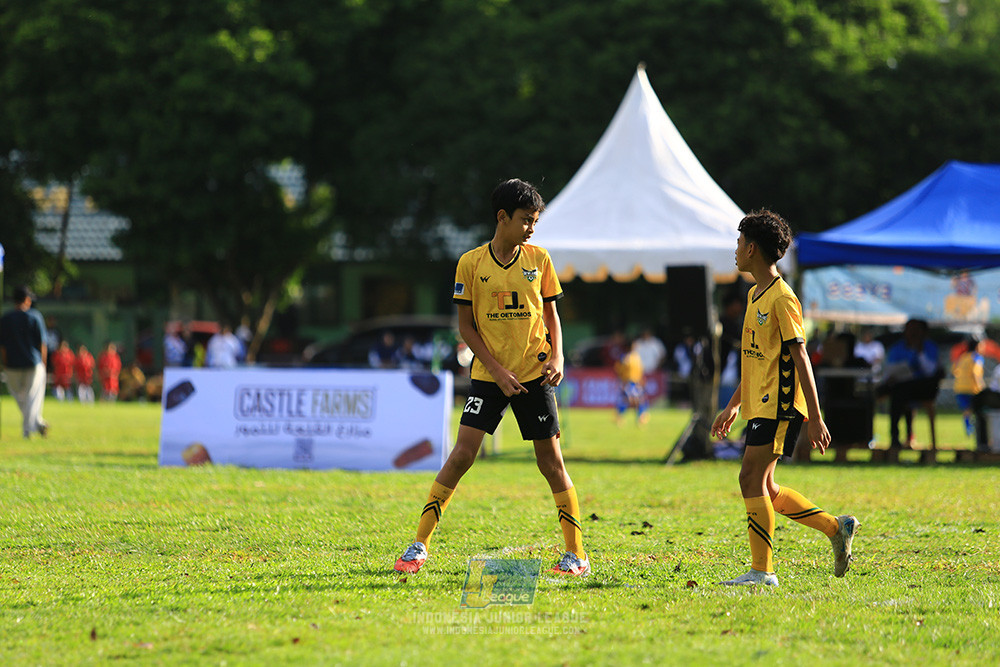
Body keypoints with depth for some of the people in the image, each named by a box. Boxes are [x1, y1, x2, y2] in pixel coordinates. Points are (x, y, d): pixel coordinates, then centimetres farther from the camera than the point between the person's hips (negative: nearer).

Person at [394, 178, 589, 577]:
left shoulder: (539, 260, 4)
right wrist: (497, 371, -10)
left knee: (550, 460, 1)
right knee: (463, 452, -11)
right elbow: (466, 325, -1)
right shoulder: (471, 264, -2)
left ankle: (576, 554, 7)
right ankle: (419, 546, -6)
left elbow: (551, 313, 12)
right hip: (489, 375, -1)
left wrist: (557, 356, -5)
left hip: (534, 375, 1)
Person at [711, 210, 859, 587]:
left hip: (779, 405, -10)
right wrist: (733, 406, 25)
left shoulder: (782, 298, -13)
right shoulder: (756, 296, 16)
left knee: (752, 478, -13)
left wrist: (815, 417, -18)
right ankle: (836, 528, 18)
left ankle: (762, 571, -11)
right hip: (759, 405, 10)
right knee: (763, 488, 9)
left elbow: (800, 358, -16)